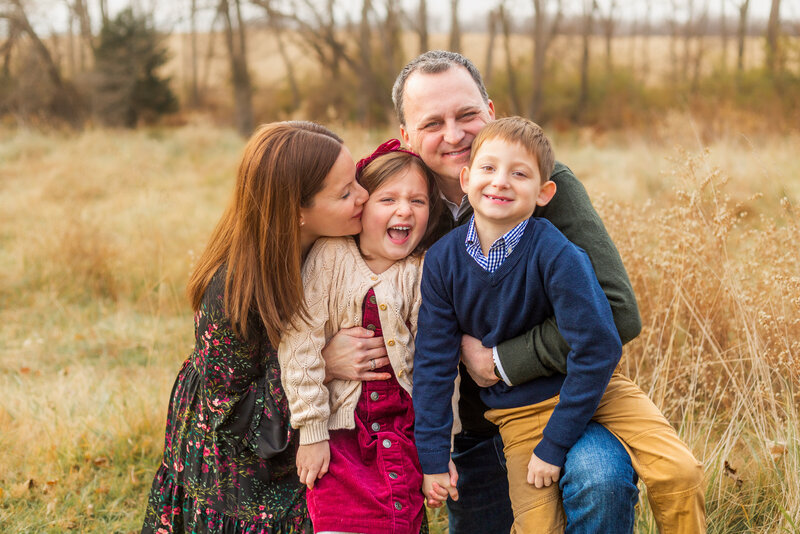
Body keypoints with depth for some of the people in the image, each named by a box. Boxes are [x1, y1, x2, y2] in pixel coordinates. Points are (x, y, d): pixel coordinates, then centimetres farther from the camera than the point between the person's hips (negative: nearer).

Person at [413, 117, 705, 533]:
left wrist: (554, 444, -20)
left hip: (588, 386, -2)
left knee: (679, 473, -17)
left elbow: (598, 347, -22)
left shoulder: (556, 255, -24)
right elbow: (434, 362, -4)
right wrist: (433, 457, -5)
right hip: (517, 409, 2)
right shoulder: (443, 261, -12)